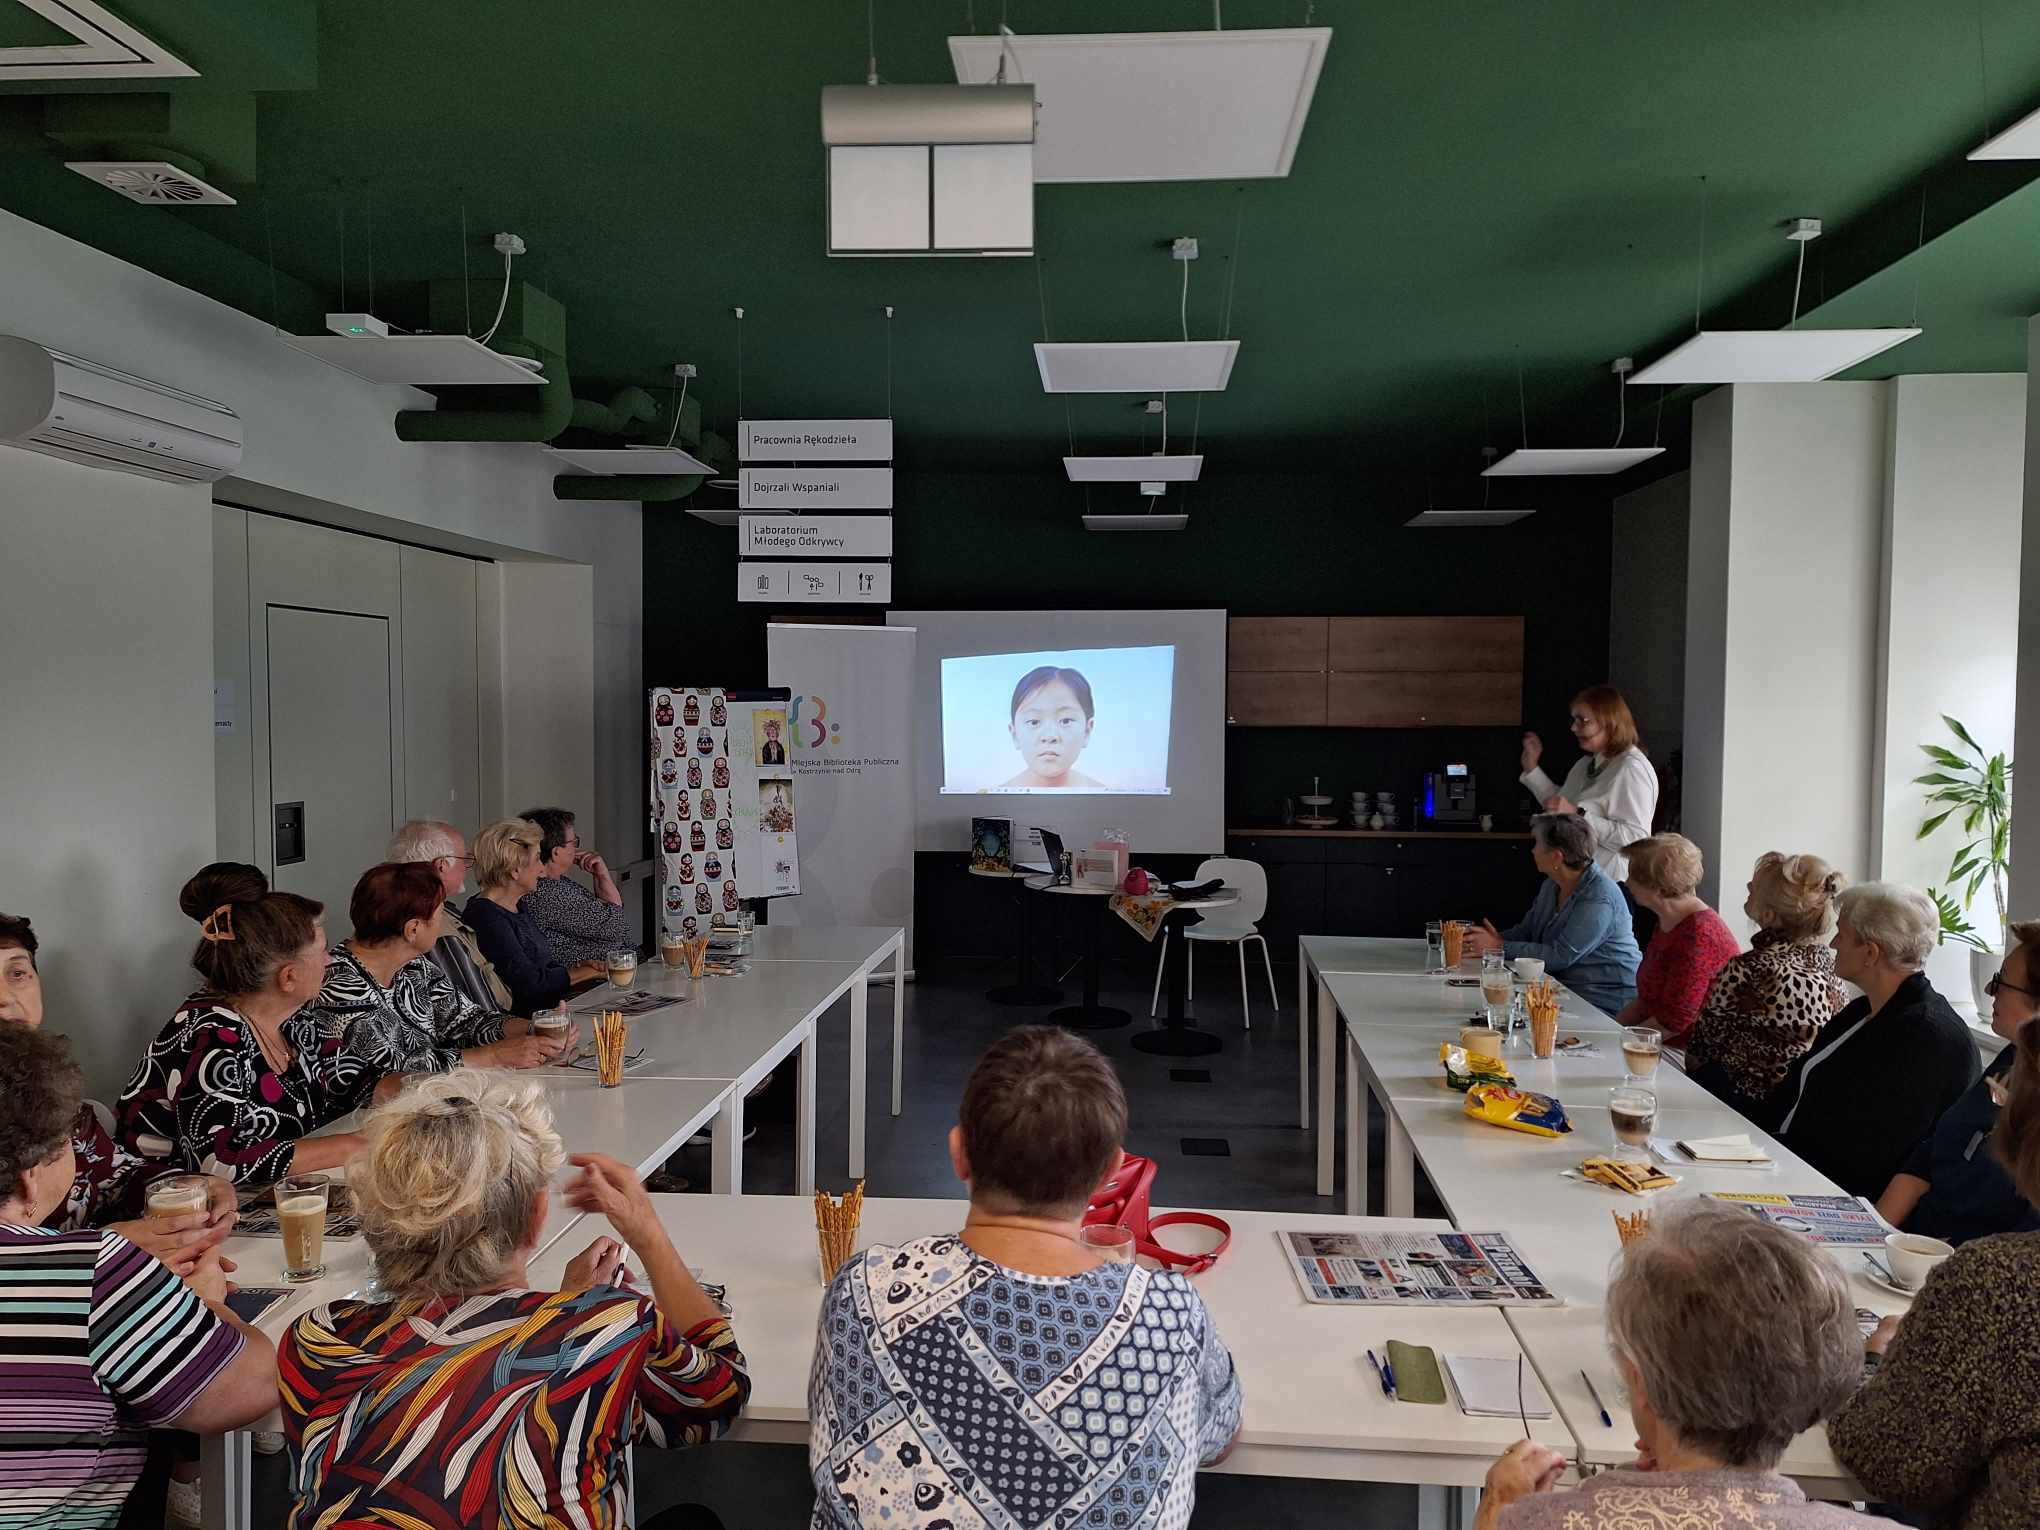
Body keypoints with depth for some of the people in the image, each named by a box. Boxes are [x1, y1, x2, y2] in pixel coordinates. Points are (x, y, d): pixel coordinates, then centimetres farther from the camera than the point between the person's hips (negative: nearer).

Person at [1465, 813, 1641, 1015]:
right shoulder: (1551, 886, 10)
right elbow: (1526, 930, 17)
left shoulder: (1599, 899, -20)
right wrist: (1496, 939, -4)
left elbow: (1560, 956, -23)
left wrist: (1500, 947, -17)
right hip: (1568, 990, 8)